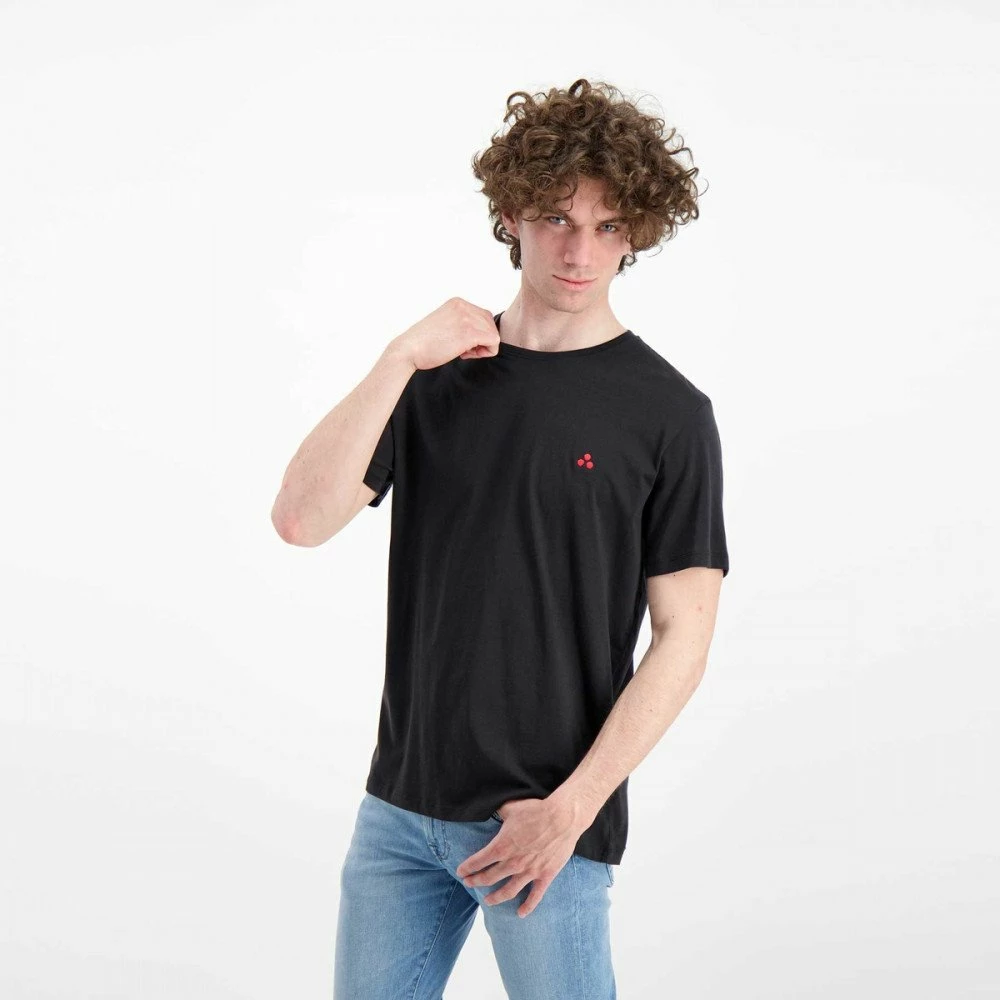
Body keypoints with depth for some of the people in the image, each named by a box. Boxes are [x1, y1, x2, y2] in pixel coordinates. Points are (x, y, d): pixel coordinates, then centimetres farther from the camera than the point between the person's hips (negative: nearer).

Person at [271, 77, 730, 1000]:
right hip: (399, 802, 5)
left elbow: (684, 635, -9)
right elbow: (303, 518, -7)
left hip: (541, 819, -4)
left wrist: (570, 808, -15)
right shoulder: (437, 377, 6)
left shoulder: (667, 412, -7)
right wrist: (400, 358, -15)